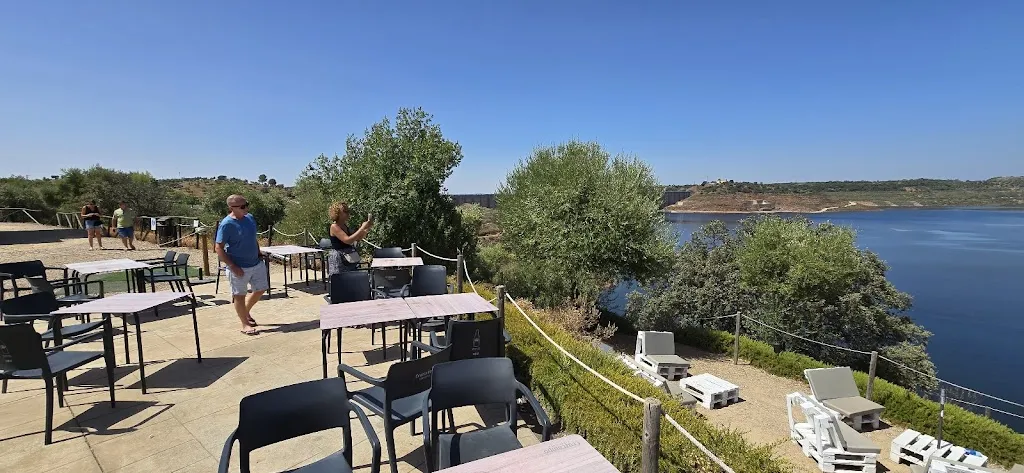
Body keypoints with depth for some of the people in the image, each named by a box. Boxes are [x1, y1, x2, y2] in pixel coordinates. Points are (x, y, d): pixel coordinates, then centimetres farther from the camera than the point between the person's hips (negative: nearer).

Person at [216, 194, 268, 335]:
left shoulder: (250, 218, 4)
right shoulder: (227, 224, -17)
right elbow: (219, 248, -17)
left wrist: (259, 255, 13)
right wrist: (232, 266, -20)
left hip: (257, 263, 7)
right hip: (239, 267, -7)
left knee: (261, 289, 16)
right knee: (239, 295, 8)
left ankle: (246, 311, 39)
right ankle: (245, 324, 20)